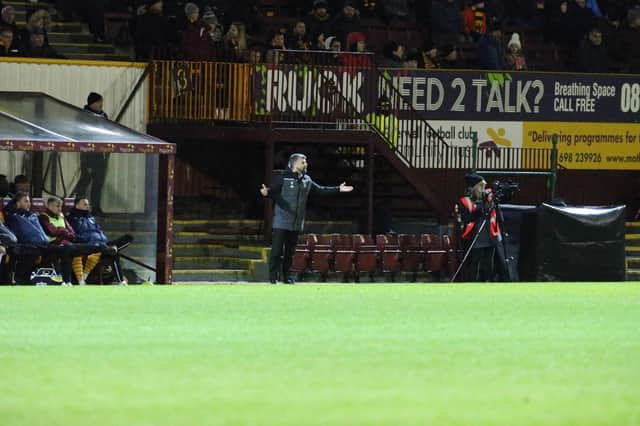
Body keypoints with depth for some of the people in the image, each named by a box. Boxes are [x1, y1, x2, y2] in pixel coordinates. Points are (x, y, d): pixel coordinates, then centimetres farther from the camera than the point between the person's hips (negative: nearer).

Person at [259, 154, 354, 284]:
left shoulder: (306, 180, 10)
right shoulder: (283, 178, -9)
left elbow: (320, 190, 21)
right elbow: (273, 190, -16)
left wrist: (338, 189, 19)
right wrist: (267, 192, -40)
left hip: (296, 223, 6)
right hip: (282, 222, -6)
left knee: (290, 251, 11)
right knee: (277, 250, -7)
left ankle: (286, 276, 18)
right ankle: (273, 276, -1)